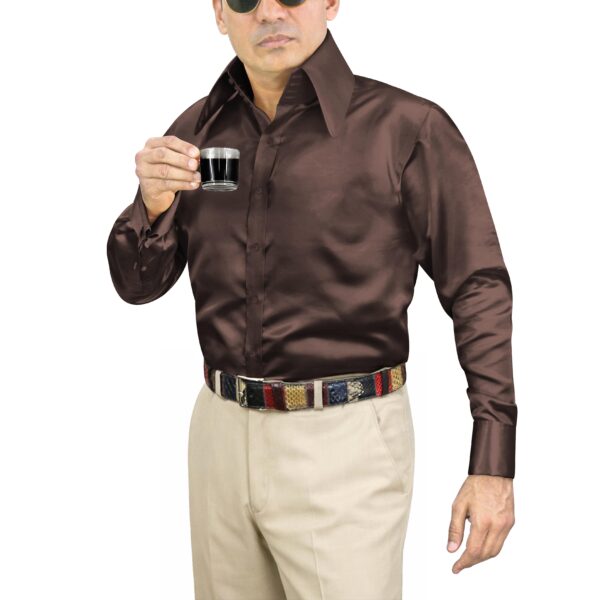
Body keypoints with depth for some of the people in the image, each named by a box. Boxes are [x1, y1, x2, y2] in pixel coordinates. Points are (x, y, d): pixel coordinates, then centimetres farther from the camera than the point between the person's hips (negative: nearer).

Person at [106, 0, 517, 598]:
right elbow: (138, 285, 8)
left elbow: (479, 291, -8)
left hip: (346, 439, -5)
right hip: (222, 430, 5)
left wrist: (494, 462, -11)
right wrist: (152, 204, -14)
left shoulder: (409, 128, -10)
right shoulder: (197, 131, 5)